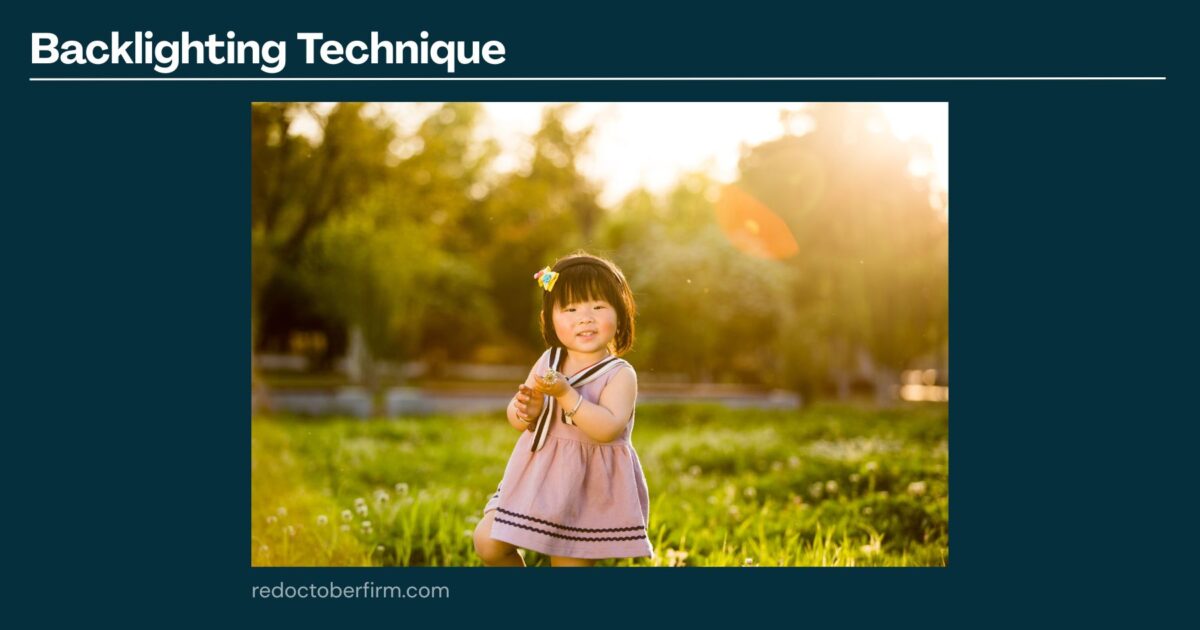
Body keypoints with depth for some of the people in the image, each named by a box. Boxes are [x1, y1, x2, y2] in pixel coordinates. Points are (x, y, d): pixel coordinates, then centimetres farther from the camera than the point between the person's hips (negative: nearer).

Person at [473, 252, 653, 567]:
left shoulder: (620, 375, -15)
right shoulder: (548, 361, 1)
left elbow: (609, 428, -30)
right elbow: (517, 418, 5)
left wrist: (565, 394, -35)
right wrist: (524, 411, -19)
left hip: (587, 490, -5)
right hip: (538, 476, 6)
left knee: (569, 561, 4)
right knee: (488, 543, 6)